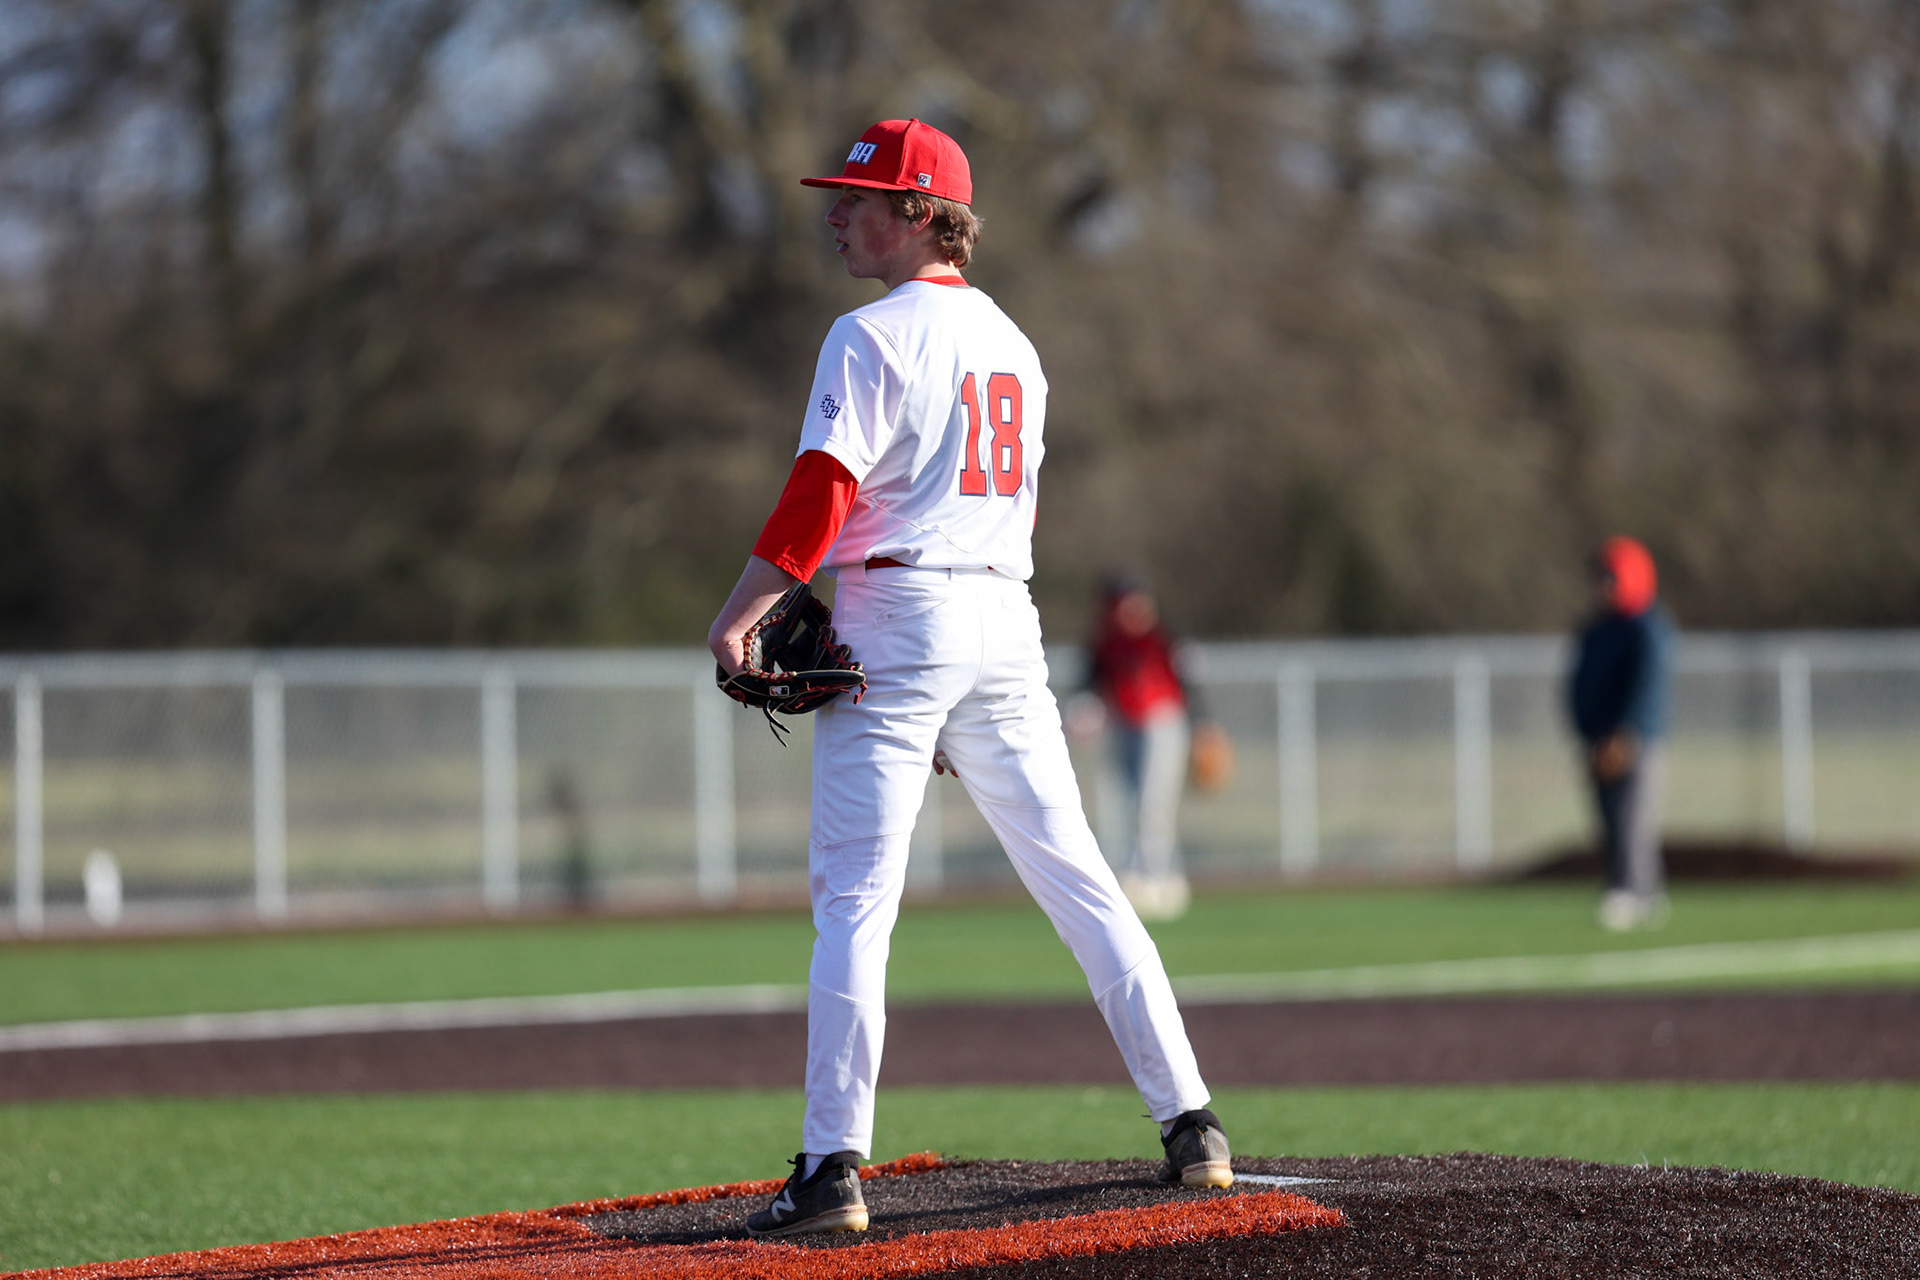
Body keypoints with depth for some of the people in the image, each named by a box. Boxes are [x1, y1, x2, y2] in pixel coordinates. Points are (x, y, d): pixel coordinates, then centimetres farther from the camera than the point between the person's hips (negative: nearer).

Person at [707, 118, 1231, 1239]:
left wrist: (735, 617, -10)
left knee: (854, 895, -7)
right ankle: (1191, 1124, 8)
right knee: (1078, 879, 10)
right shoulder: (1012, 342, 18)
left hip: (897, 618, -7)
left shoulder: (873, 338, -7)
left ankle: (835, 1164, -14)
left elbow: (821, 496, -16)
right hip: (1008, 620, 7)